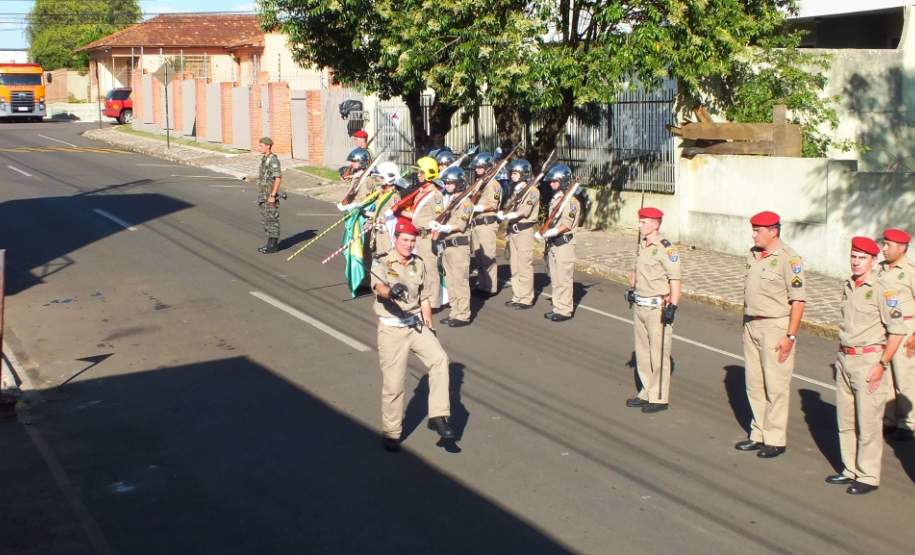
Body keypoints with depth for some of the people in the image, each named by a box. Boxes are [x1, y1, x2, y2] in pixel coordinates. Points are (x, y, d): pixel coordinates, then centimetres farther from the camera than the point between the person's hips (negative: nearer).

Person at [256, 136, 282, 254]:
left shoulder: (273, 160, -16)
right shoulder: (264, 159, 14)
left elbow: (278, 178, -21)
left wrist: (272, 195, -23)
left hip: (270, 196, -10)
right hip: (263, 195, 10)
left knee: (272, 220, -5)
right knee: (266, 219, 12)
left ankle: (273, 245, -1)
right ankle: (270, 243, 18)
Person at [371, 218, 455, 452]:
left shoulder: (419, 264, 8)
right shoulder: (381, 264, -8)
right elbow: (378, 287, -30)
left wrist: (429, 327, 13)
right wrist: (391, 291, -52)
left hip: (417, 325, 4)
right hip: (392, 329, -4)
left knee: (439, 359, -21)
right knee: (393, 384, 0)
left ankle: (438, 416, -16)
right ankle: (391, 433, 18)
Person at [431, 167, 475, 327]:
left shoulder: (465, 201, -9)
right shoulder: (447, 199, 17)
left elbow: (460, 225, -17)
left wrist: (444, 228, -29)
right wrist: (434, 223, -2)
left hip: (458, 246, -9)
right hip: (446, 246, 9)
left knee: (460, 281, -6)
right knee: (450, 281, 12)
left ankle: (463, 315, -3)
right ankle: (455, 312, 19)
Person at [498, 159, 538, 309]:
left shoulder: (532, 191, -9)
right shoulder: (515, 190, 16)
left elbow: (523, 212, -19)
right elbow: (508, 207, 15)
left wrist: (506, 216, -24)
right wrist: (502, 213, -4)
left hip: (524, 231, -8)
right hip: (513, 230, 8)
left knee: (524, 266, -6)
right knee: (515, 267, 12)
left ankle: (526, 299, -1)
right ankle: (517, 296, 19)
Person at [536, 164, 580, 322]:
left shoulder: (570, 201, -13)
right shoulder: (554, 199, 14)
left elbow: (566, 226, -18)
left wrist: (549, 233, -23)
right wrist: (543, 234, 11)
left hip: (564, 243, -9)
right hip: (552, 244, 9)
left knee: (563, 278, -5)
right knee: (554, 279, 13)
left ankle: (565, 310, 1)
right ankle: (557, 307, 21)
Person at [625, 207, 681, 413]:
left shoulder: (666, 249, -16)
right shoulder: (642, 246, 10)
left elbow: (675, 280, -17)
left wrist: (672, 306, -21)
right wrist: (631, 289, 14)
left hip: (657, 307, -9)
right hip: (639, 305, 9)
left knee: (658, 354, -1)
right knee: (642, 352, 15)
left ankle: (660, 398, 7)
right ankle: (647, 392, 27)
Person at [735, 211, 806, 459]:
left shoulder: (789, 259, -14)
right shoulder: (753, 254, 10)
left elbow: (798, 301, -16)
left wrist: (790, 336, -18)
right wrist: (746, 324, 16)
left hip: (776, 327, -8)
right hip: (751, 326, 8)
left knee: (775, 385, -2)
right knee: (754, 383, 12)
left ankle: (775, 440, 7)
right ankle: (758, 434, 23)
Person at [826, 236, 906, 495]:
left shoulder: (881, 290, -13)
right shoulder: (848, 286, 10)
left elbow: (897, 330, -14)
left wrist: (882, 365, -16)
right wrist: (840, 356, 16)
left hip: (869, 360, -7)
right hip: (844, 359, 8)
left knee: (868, 423, -1)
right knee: (845, 421, 14)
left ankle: (868, 477, 9)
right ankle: (851, 470, 26)